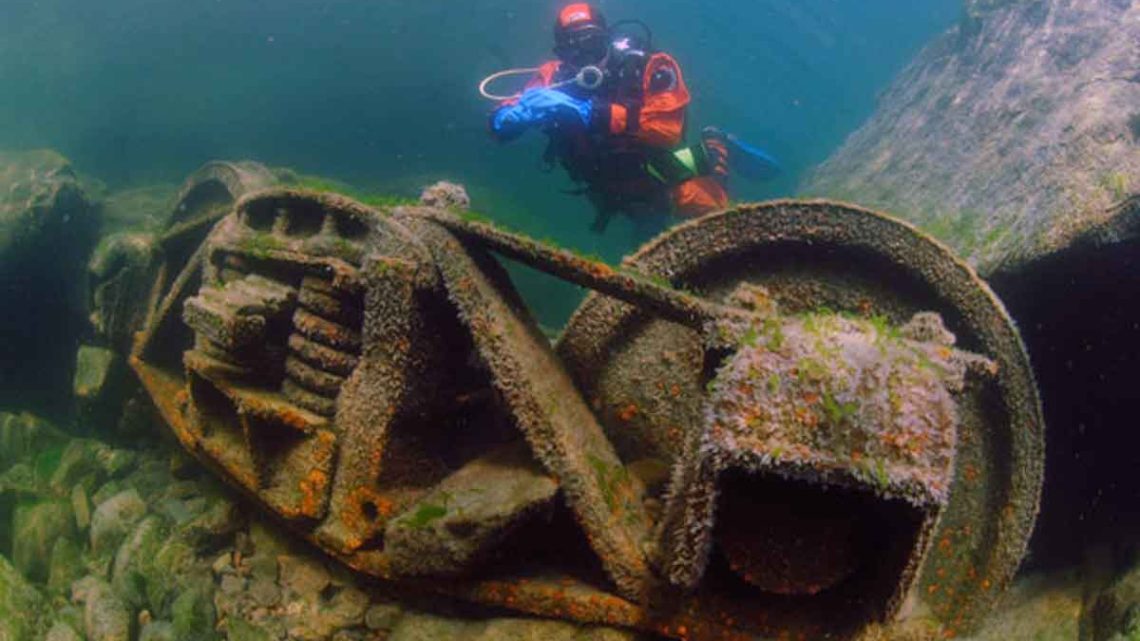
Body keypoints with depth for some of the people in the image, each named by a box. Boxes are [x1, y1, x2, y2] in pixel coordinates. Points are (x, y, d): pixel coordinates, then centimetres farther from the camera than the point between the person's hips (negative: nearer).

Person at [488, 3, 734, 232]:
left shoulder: (648, 66, -30)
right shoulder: (555, 76, -21)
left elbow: (667, 127, -44)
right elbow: (500, 119, -23)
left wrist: (588, 111, -50)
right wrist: (519, 114, -49)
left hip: (662, 175, -3)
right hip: (614, 194, 3)